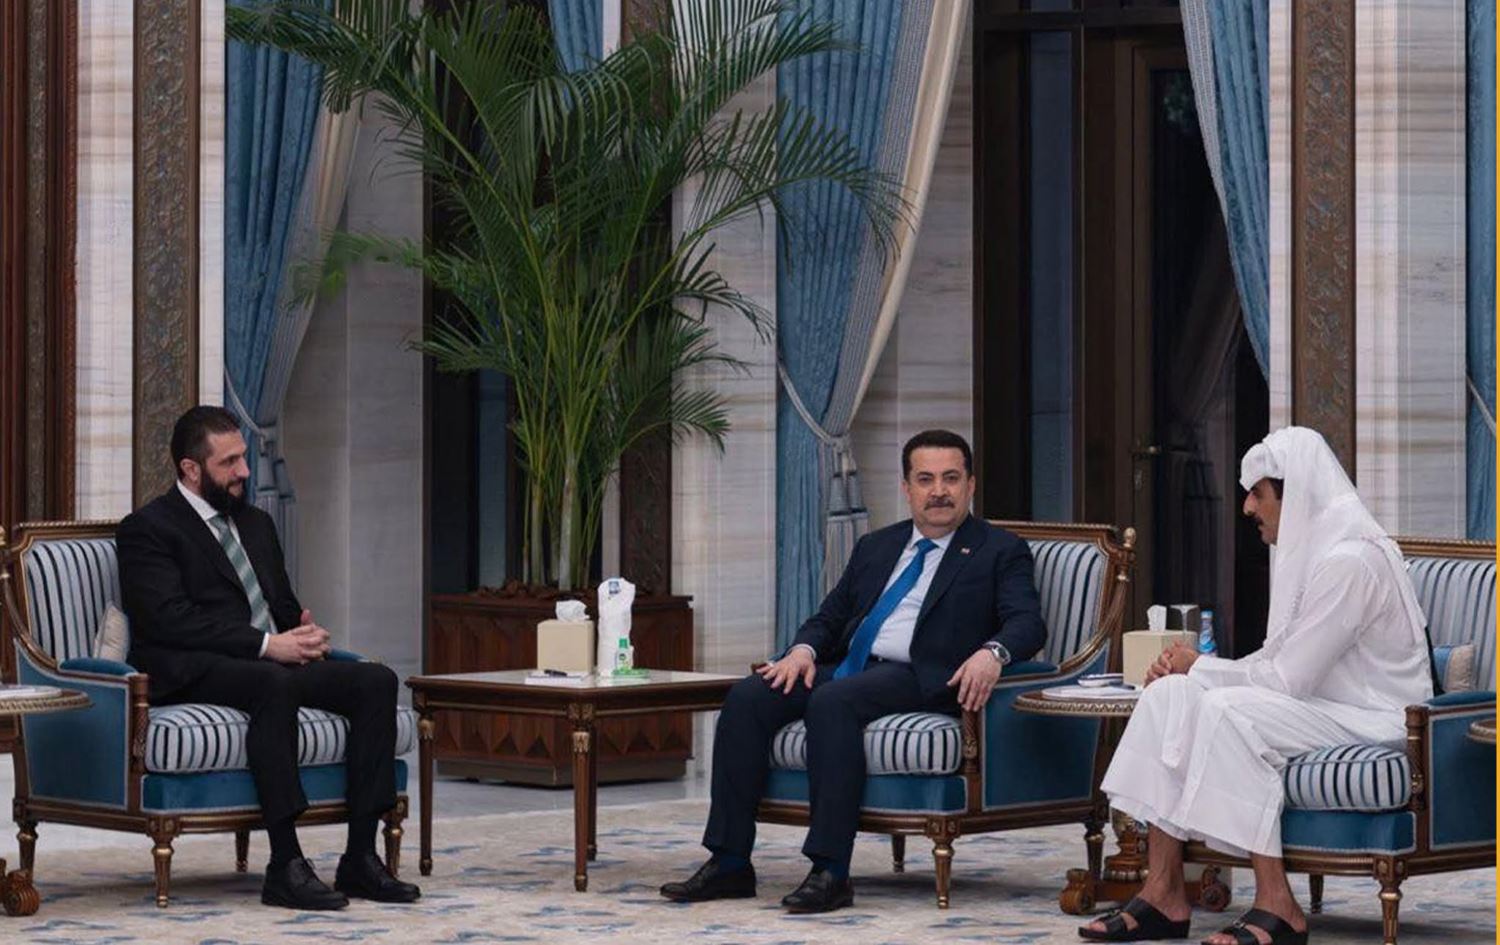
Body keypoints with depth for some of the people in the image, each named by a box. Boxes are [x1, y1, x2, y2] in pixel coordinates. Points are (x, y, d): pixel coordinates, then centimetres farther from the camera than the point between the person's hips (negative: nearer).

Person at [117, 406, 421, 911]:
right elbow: (172, 621, -15)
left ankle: (361, 857, -20)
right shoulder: (147, 529, -2)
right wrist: (266, 645, -21)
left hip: (274, 661, 8)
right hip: (192, 673, -8)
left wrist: (304, 634, -1)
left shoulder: (255, 523, 24)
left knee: (376, 680, -16)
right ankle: (286, 865, -40)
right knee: (273, 684, -39)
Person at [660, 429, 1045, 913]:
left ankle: (831, 872, -37)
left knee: (833, 701, -35)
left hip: (920, 679, -6)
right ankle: (729, 864, -18)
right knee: (748, 697, -18)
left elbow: (1027, 623, -7)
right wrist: (803, 650, 0)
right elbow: (829, 617, 24)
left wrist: (992, 653, -30)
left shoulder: (1000, 551, 8)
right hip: (847, 669, 6)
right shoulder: (876, 547, 25)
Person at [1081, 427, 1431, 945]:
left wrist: (1200, 667, -6)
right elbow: (1279, 661, 15)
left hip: (1371, 719, -10)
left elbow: (1287, 680, -21)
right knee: (1168, 696, -6)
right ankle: (1163, 892, -10)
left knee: (1229, 711, -30)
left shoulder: (1349, 561, -20)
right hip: (1318, 703, 10)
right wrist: (1187, 669, 2)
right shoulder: (1306, 548, 12)